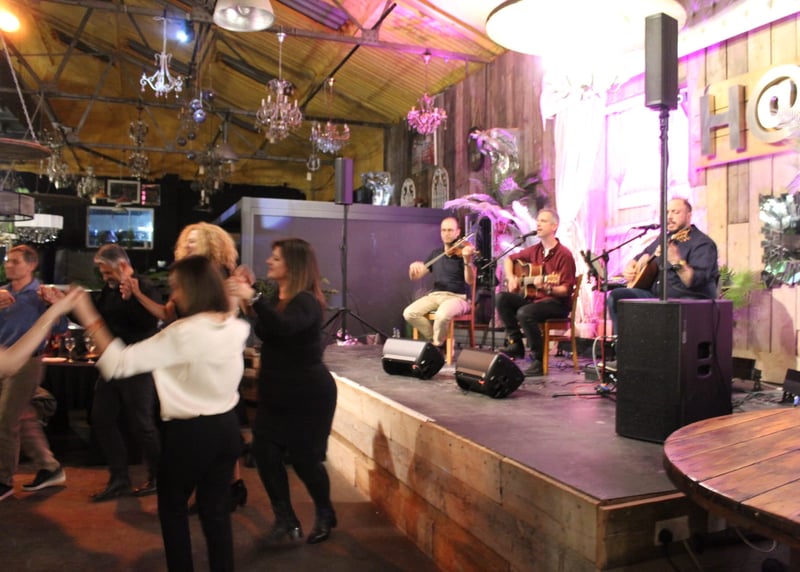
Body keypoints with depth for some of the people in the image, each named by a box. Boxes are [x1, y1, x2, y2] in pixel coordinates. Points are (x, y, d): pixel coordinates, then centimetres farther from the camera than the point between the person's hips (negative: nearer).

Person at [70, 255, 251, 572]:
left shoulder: (183, 334, -22)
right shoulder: (235, 327, -1)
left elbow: (119, 364, -19)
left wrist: (90, 319, -12)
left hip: (189, 432, -6)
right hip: (225, 426, 6)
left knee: (172, 508, 17)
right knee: (216, 510, 16)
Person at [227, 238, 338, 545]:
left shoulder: (306, 301, -20)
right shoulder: (280, 298, 9)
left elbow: (284, 327, -39)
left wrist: (252, 298, -45)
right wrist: (246, 297, 6)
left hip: (307, 394, -8)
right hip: (276, 393, 8)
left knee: (304, 458, 1)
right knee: (264, 452, 1)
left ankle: (325, 515, 27)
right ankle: (285, 519, 17)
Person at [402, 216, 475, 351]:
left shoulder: (464, 252, -3)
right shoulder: (435, 253, 13)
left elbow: (470, 281, -17)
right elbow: (415, 277, 13)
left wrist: (467, 260, -34)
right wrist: (414, 267, -11)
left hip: (457, 297, -5)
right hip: (435, 295, 5)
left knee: (442, 315, -37)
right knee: (409, 313, -19)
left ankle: (437, 346, -7)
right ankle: (438, 340, -1)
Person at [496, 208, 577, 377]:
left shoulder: (564, 255, -13)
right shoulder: (534, 250, 7)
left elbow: (566, 290, -17)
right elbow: (509, 259, 21)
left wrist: (547, 288, -35)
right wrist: (511, 278, 4)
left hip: (557, 303, -7)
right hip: (532, 298, 7)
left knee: (524, 313, -33)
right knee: (502, 298, -13)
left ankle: (538, 361, -19)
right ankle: (515, 344, -4)